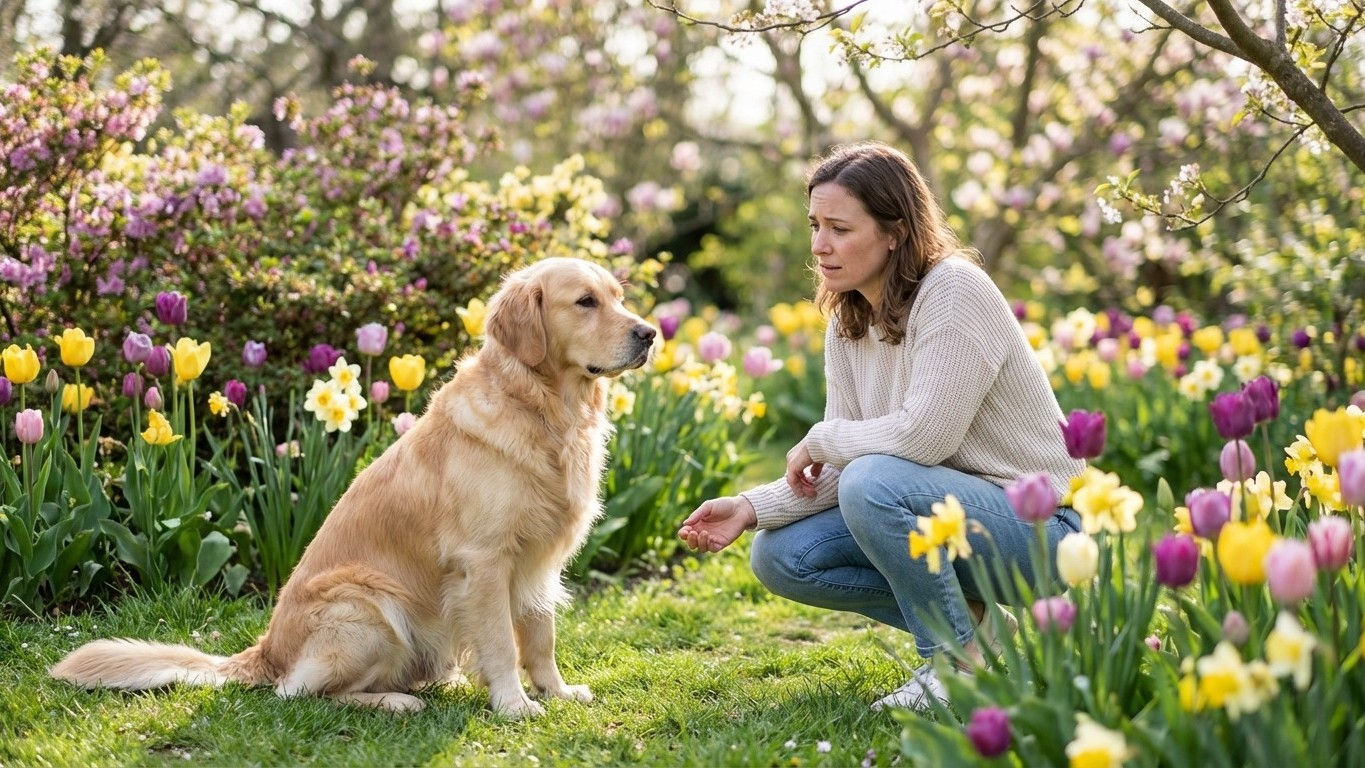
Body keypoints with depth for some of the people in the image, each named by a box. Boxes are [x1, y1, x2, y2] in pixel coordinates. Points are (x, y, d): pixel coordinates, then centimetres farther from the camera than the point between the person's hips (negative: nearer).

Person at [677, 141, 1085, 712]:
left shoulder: (954, 291, -20)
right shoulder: (847, 324, 4)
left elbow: (924, 436, -29)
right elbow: (840, 472, 3)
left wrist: (822, 440, -12)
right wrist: (752, 508, -13)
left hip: (1034, 521, -8)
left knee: (874, 484, -32)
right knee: (778, 556, -2)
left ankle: (963, 664, -12)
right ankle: (976, 621, 6)